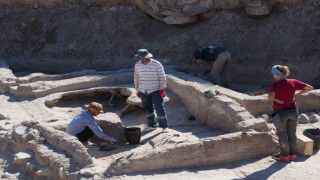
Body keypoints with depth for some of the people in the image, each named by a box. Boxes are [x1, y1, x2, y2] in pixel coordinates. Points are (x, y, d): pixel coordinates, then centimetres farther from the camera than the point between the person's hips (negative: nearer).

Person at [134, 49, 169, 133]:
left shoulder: (156, 64, -10)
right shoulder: (138, 65, 1)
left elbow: (162, 77, -4)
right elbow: (136, 78, 11)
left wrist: (162, 89, -8)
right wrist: (137, 90, 12)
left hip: (155, 90, -4)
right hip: (143, 91, 4)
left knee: (160, 109, -6)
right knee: (147, 109, 10)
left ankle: (164, 126, 6)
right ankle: (152, 125, 24)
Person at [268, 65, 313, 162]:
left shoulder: (275, 85, -21)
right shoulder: (293, 82, -6)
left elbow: (270, 96, -39)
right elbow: (310, 88, -1)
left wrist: (278, 101, -20)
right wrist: (297, 95, 1)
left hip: (281, 113, -5)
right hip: (293, 111, 5)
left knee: (282, 135, 10)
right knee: (292, 133, 16)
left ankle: (285, 155, 20)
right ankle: (292, 154, 26)